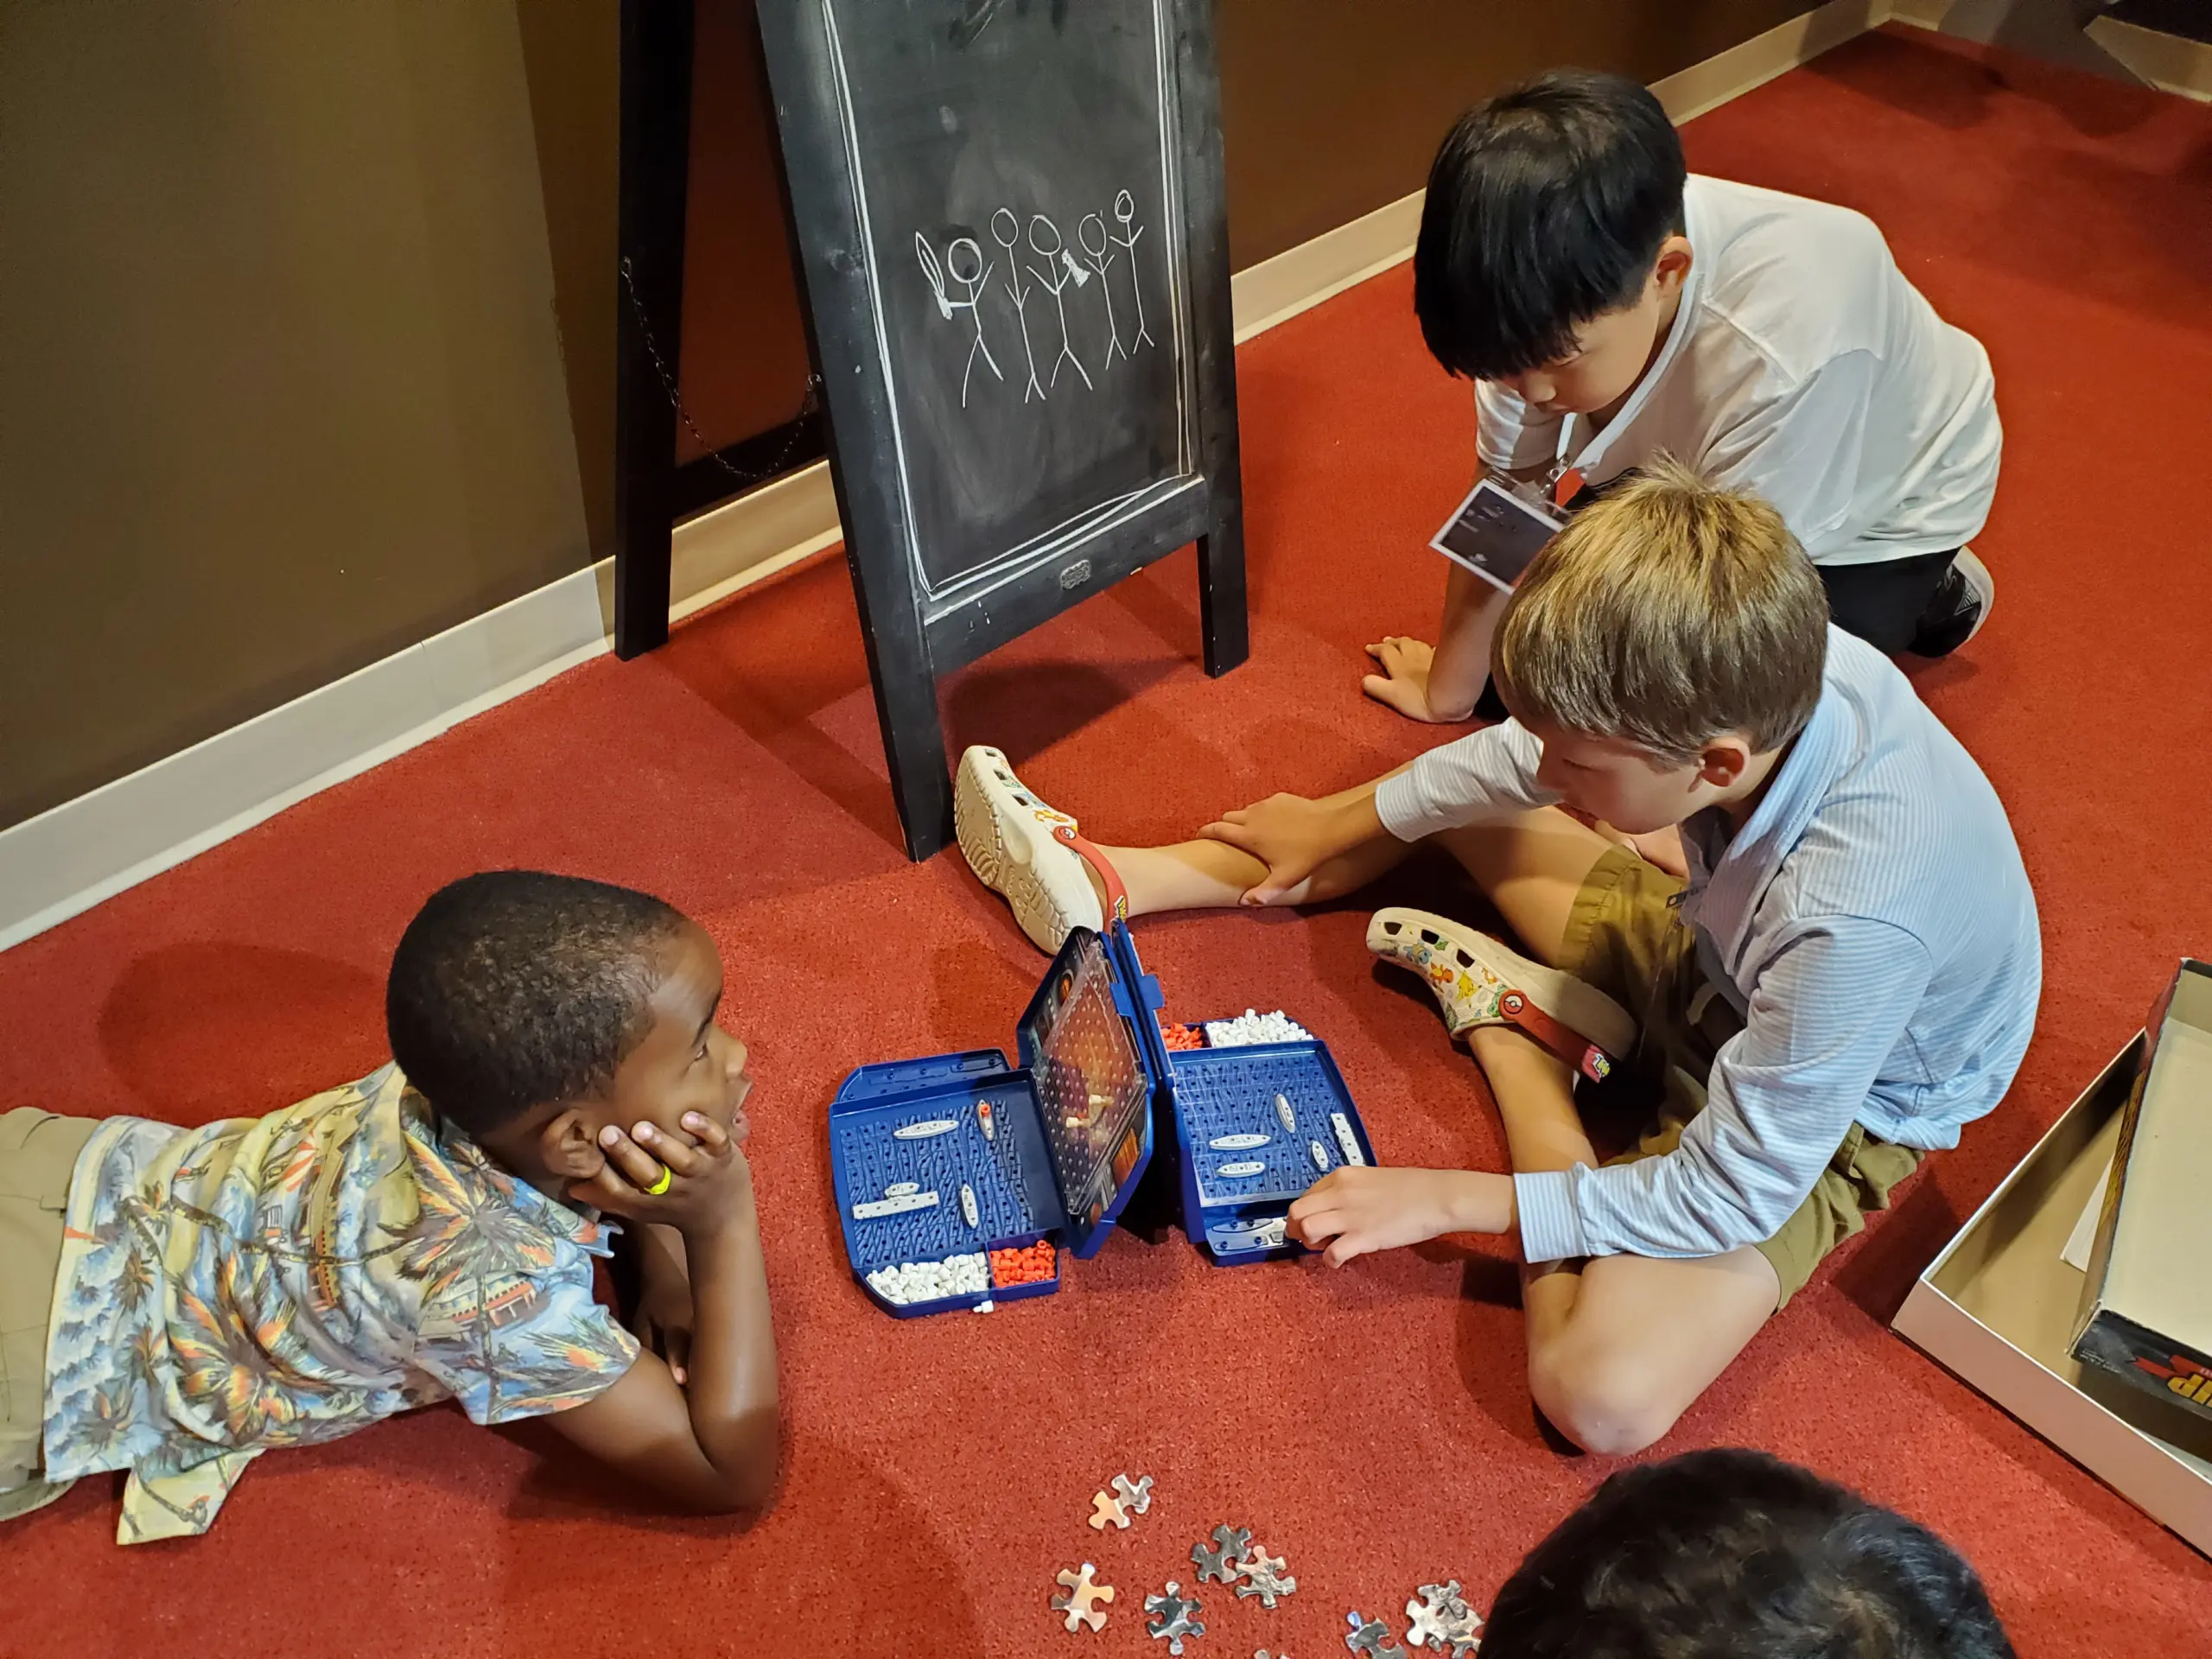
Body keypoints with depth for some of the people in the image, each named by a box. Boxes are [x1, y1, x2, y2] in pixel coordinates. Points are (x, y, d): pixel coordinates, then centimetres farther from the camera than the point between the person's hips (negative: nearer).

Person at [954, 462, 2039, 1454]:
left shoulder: (1853, 916, -44)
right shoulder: (1765, 675, -26)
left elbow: (1729, 1197, -30)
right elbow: (1530, 750, -5)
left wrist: (1448, 1199, -24)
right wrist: (1341, 827, 10)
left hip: (1829, 1114, -6)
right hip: (1722, 953, 6)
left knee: (1601, 1393, -29)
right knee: (1455, 798, 7)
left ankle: (1514, 1032, -8)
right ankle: (1111, 883, 13)